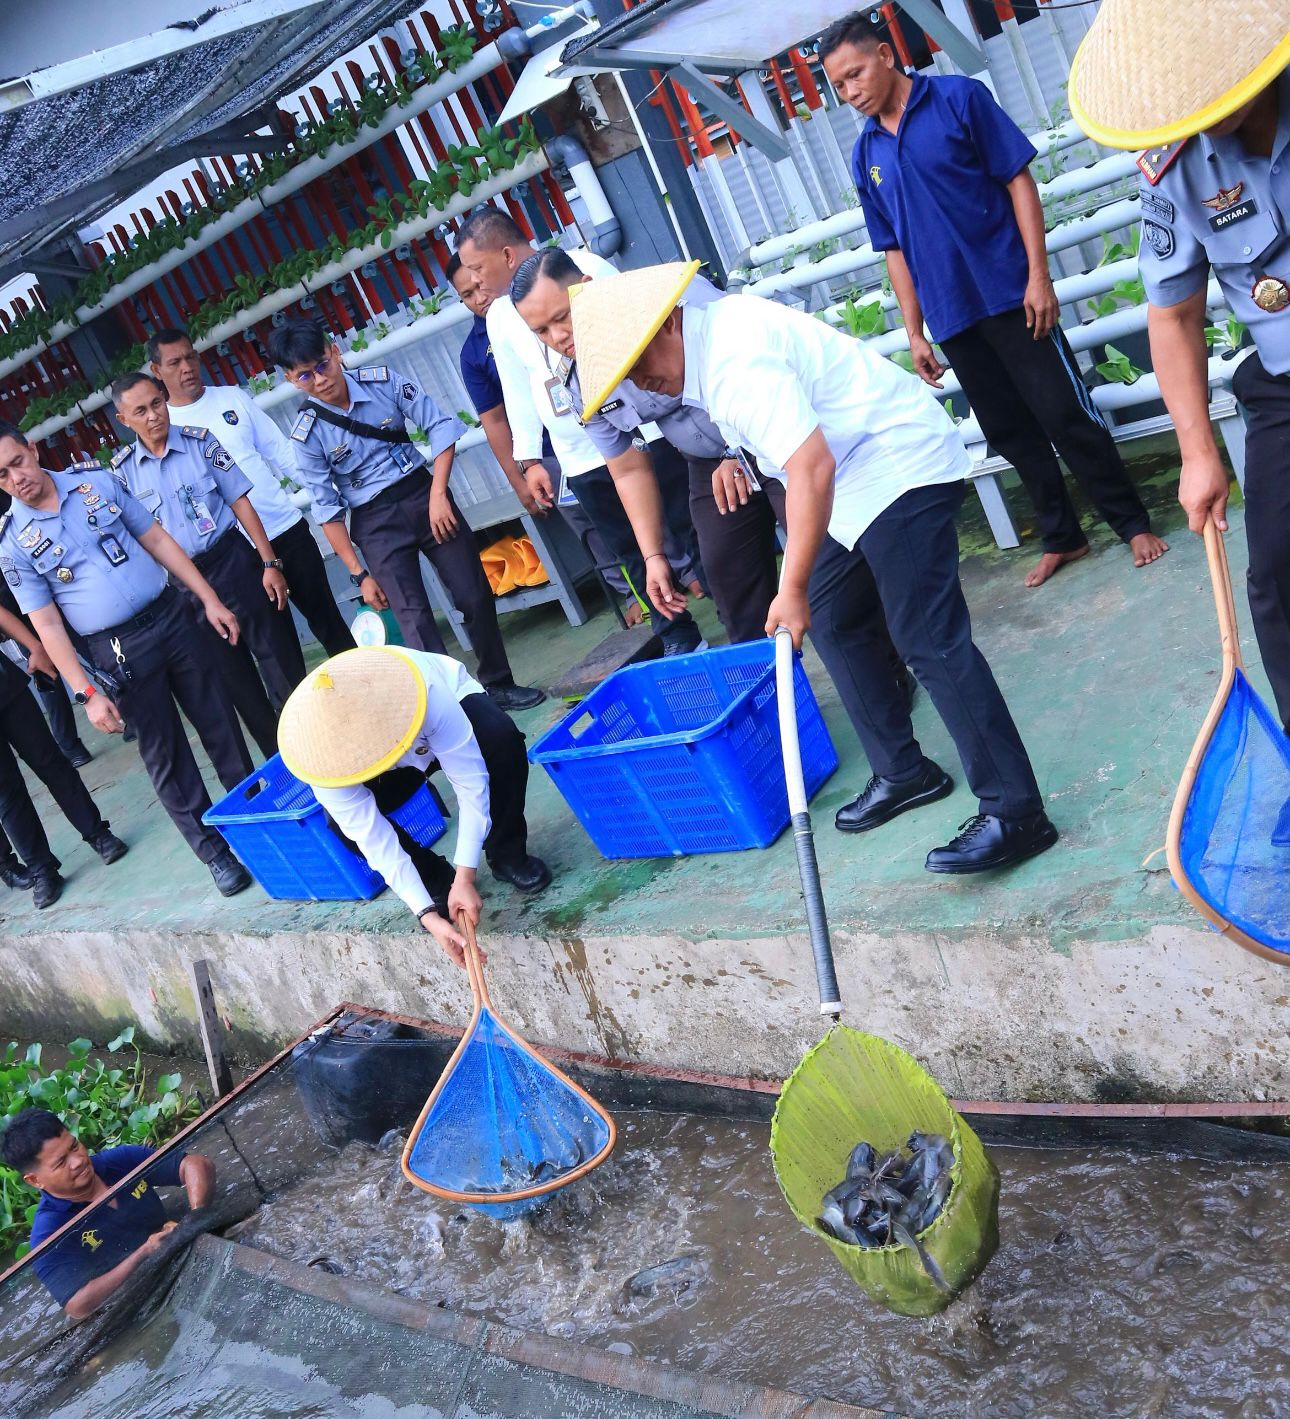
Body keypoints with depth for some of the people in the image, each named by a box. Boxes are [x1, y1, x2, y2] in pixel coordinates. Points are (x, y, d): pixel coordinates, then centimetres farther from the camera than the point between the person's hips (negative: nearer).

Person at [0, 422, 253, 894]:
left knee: (221, 723, 10)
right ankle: (216, 853, 18)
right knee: (165, 755, 5)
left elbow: (156, 539, 6)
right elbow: (48, 625, -6)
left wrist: (210, 600, 3)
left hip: (172, 617, 2)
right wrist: (88, 694, -11)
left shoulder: (95, 479, 1)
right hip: (119, 652, -2)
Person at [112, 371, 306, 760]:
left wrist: (269, 562, -7)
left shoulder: (200, 441, -2)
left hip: (234, 561, -1)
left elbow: (240, 501, -3)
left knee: (281, 662, -1)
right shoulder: (122, 471, 1)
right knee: (236, 681, 9)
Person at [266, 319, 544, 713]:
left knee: (475, 595, 4)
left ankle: (499, 684, 22)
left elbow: (440, 425, -4)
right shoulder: (306, 435, -10)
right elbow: (328, 509, -5)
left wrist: (438, 495, -13)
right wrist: (359, 575, -5)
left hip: (423, 494, 2)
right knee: (415, 619, -11)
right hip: (377, 522, -2)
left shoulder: (383, 380, -8)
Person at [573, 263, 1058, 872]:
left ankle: (1016, 815, -9)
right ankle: (903, 771, 25)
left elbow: (811, 467, -33)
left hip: (901, 468, -11)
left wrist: (793, 589, -28)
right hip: (855, 478, 11)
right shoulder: (713, 328, 7)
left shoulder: (736, 365, -26)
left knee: (930, 642, -14)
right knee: (834, 620, 15)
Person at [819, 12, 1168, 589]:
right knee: (1010, 433, 10)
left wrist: (1038, 275, -12)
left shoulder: (958, 97, -4)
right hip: (951, 318, 4)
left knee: (1065, 415, -4)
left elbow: (1019, 179, -5)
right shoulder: (865, 154, 8)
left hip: (1010, 296, -4)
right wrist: (915, 332, 8)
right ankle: (1061, 536, 23)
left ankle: (1133, 522, 11)